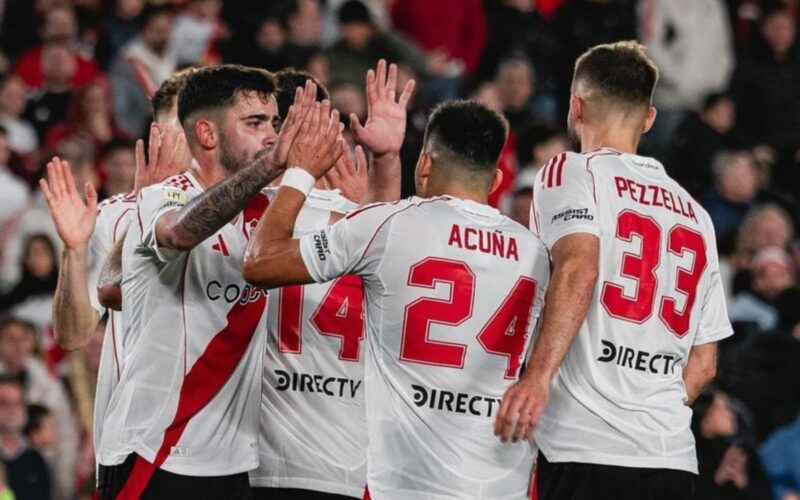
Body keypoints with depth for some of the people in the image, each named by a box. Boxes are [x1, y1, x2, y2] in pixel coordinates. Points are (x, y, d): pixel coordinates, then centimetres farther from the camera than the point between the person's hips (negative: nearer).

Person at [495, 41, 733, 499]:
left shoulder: (573, 173, 2)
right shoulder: (695, 215, 20)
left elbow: (580, 267, -19)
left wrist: (538, 376, -28)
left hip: (585, 454, -6)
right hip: (673, 461, 6)